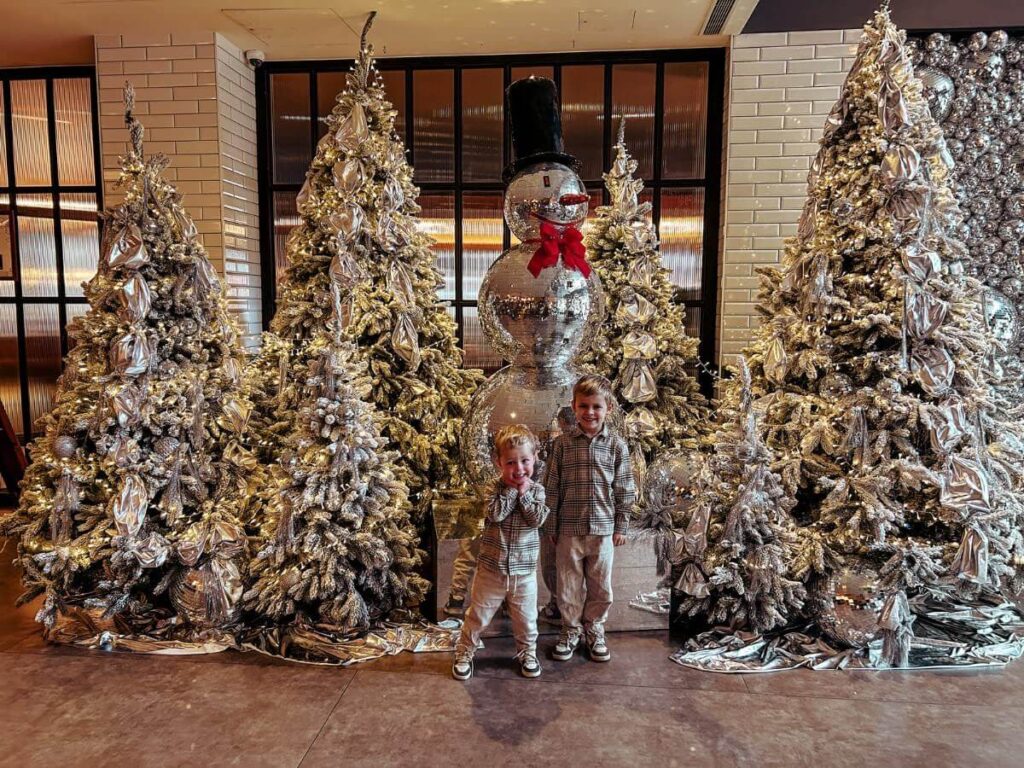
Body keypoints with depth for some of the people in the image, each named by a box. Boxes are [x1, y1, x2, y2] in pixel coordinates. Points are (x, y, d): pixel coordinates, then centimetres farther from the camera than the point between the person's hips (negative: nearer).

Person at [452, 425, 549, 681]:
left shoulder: (536, 490, -2)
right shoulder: (495, 488, -8)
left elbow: (538, 519, -16)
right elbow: (495, 513, -25)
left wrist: (524, 493, -17)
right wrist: (512, 488, -20)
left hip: (524, 570, 2)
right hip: (491, 567, -1)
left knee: (526, 619, 16)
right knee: (478, 616, 11)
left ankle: (527, 653, 39)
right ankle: (464, 654, 30)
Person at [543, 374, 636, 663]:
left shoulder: (617, 446, -2)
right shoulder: (563, 443, -4)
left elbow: (624, 490, 3)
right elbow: (551, 487, 0)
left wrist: (621, 527, 3)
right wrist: (550, 527, 1)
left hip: (603, 528, 1)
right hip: (569, 529, 0)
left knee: (600, 585, 13)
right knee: (569, 584, 11)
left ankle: (594, 629, 33)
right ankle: (571, 629, 30)